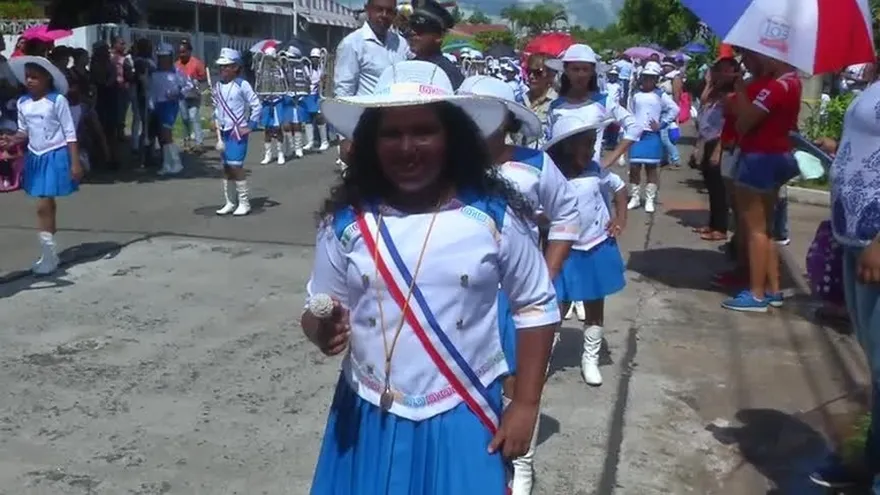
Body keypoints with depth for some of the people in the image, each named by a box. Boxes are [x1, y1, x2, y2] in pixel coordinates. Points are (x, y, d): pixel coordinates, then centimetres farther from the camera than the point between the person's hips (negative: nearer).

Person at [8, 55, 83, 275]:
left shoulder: (57, 100, -11)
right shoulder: (22, 103, 5)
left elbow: (70, 133, -10)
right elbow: (24, 131, 15)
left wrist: (75, 162, -13)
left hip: (55, 157, -6)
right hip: (36, 157, 6)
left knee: (43, 207, -9)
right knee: (47, 205, 14)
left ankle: (48, 254, -1)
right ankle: (50, 251, 24)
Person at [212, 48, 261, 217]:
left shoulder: (242, 85, -10)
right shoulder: (217, 86, 7)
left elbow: (256, 105, -8)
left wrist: (250, 126, -10)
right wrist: (216, 122, 3)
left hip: (238, 131, -6)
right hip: (223, 132, 6)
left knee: (235, 166, -9)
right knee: (226, 167, 9)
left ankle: (244, 203, 2)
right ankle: (229, 203, 17)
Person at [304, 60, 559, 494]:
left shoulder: (494, 215, -9)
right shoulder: (346, 220, -5)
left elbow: (537, 307, 0)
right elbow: (320, 311, 4)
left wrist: (525, 406, -2)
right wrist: (323, 329, -19)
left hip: (463, 417, -1)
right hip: (371, 418, 2)